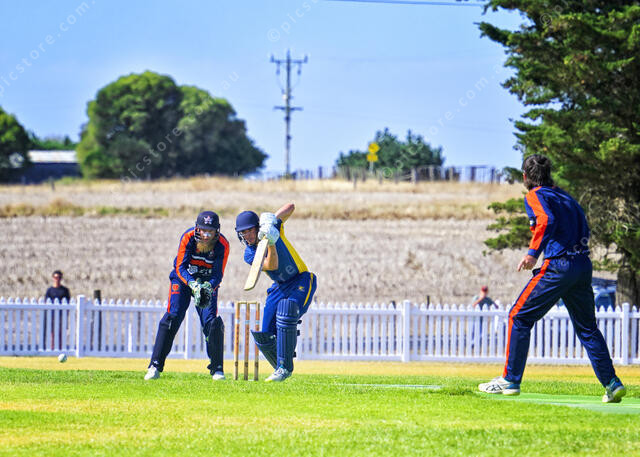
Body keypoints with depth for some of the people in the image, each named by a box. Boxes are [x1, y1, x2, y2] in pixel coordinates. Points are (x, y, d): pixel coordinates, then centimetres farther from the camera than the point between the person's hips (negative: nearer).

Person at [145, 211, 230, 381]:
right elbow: (180, 267, -23)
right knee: (173, 317, -16)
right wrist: (193, 284, -41)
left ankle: (217, 369, 2)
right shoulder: (188, 237, -22)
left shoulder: (222, 245, -20)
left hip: (208, 283, 1)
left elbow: (218, 274, -20)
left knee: (212, 321, -13)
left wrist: (209, 287, -41)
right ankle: (155, 365, -12)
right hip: (183, 279, -1)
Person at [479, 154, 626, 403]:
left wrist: (533, 252, -22)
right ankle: (612, 384, 6)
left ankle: (511, 380, 1)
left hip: (558, 266, -7)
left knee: (519, 317, 3)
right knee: (587, 328, 14)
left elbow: (547, 220, -21)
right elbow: (584, 230, 18)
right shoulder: (565, 196, 21)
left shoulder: (535, 196, -2)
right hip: (584, 266, 7)